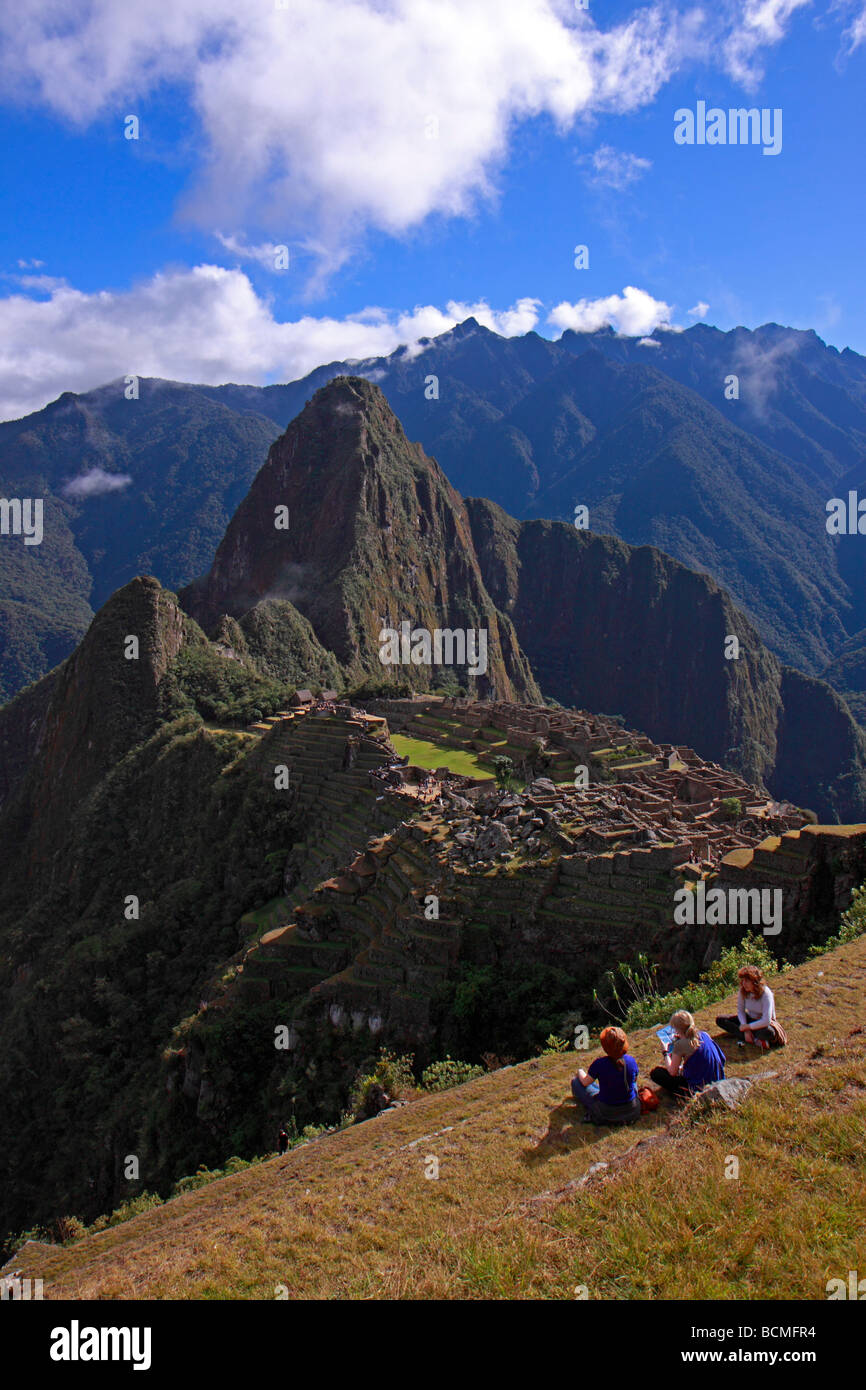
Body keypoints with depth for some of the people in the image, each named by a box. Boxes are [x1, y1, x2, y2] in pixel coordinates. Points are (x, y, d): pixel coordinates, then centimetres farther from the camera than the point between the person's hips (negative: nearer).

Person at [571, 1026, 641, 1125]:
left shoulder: (599, 1064, -24)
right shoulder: (631, 1061, -14)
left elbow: (585, 1082, -6)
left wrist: (580, 1071, 17)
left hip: (606, 1113, -3)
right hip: (632, 1111, 3)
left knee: (576, 1082, 13)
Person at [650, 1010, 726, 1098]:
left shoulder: (680, 1045, -21)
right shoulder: (704, 1035, -3)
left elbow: (672, 1072, -8)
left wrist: (665, 1052, 5)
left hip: (698, 1090, -8)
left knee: (655, 1072, 2)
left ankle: (685, 1096, 6)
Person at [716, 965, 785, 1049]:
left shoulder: (766, 994, -27)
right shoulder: (743, 991, -13)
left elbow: (766, 1021, -33)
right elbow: (740, 1011, -3)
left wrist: (747, 1027, -25)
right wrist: (746, 1030, -17)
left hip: (764, 1022, -6)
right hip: (749, 1018, 6)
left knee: (768, 1032, -44)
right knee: (720, 1020, -14)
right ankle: (754, 1039, -22)